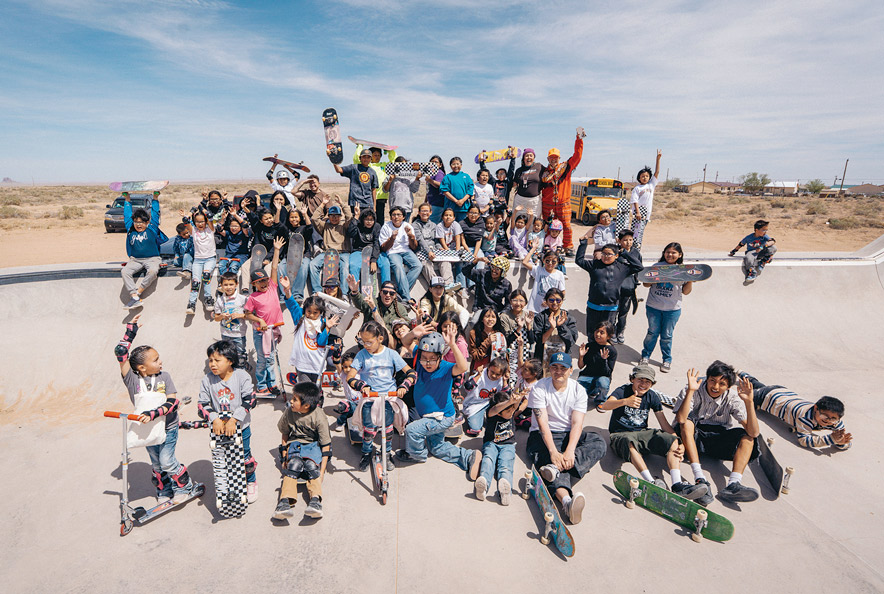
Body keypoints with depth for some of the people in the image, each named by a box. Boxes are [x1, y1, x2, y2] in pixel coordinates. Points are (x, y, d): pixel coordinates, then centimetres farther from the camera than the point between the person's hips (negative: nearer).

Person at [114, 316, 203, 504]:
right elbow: (121, 354, -20)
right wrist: (130, 333, -13)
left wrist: (154, 413, -33)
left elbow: (173, 402, -18)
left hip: (168, 426, -2)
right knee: (156, 463, 15)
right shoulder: (132, 380, -11)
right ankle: (164, 490, 35)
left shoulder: (164, 377, -11)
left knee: (166, 460, -4)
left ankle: (185, 486, 17)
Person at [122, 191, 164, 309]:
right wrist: (127, 201, 28)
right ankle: (135, 298, -33)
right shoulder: (130, 230, 12)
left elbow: (155, 214, 7)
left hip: (152, 258, -3)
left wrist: (155, 199, 10)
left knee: (153, 271, -35)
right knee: (125, 271, -25)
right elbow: (127, 215, 24)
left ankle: (138, 292, -27)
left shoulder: (151, 229, 4)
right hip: (135, 259, 3)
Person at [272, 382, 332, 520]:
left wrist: (322, 470, -20)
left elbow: (326, 445, -14)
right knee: (294, 464, -29)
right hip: (295, 444, 2)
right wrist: (284, 455, 4)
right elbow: (285, 434, 10)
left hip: (314, 445, -2)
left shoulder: (319, 417, -19)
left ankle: (315, 500, -42)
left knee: (312, 465, -32)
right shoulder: (289, 412, -9)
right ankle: (285, 500, -41)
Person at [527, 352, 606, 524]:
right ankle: (567, 501, -60)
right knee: (549, 459, -34)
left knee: (599, 443, -23)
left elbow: (577, 424, -12)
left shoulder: (578, 390, -1)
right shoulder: (539, 388, -9)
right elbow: (543, 423, -18)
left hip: (569, 434, 4)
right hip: (543, 435, -3)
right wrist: (553, 452, -32)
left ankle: (555, 468, -40)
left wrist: (570, 451, -29)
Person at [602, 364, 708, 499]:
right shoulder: (623, 391, -8)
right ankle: (651, 482, -52)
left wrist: (679, 444, -15)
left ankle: (677, 485, -34)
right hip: (620, 434, -5)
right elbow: (605, 405, -29)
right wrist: (625, 401, -50)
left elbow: (664, 424, 2)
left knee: (672, 441, -19)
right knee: (630, 442, -40)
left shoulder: (653, 397, 6)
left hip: (643, 433, 5)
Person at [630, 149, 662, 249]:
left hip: (647, 213, 4)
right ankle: (634, 249, -9)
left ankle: (637, 250, 9)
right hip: (638, 212, -4)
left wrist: (658, 159, 7)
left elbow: (657, 172, 11)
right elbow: (635, 201, -6)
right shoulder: (637, 188, 2)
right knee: (637, 231, -10)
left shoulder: (651, 185, 14)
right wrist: (638, 212, -17)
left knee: (641, 231, 6)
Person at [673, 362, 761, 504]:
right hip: (692, 438, -3)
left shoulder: (732, 399, -5)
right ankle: (700, 480, -41)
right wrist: (690, 391, -36)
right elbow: (681, 419, -31)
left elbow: (754, 432, -17)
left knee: (748, 437, -19)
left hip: (717, 441, 3)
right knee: (686, 423, -33)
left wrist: (749, 402, -26)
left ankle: (733, 484, -35)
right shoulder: (694, 391, -13)